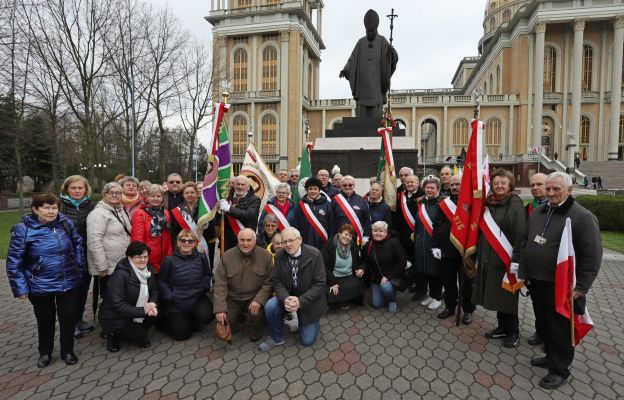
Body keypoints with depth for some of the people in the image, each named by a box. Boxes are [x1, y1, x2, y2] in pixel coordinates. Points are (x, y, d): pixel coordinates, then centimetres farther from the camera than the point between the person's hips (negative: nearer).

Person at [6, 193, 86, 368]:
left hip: (69, 283, 2)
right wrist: (20, 288, -9)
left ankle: (67, 351, 30)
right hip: (40, 286, -1)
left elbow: (78, 245, 10)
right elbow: (14, 262, -8)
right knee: (45, 320, 17)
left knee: (69, 317, 10)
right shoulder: (23, 229, -12)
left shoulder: (66, 223, -4)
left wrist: (80, 268, 7)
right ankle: (45, 352, 40)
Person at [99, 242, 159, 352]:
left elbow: (154, 290, 2)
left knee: (157, 311, -13)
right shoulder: (120, 275, -25)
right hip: (115, 317, -7)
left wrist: (153, 303, -19)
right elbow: (118, 304, -28)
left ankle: (140, 334, 10)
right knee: (140, 337, -14)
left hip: (137, 313, 7)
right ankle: (112, 334, 9)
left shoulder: (148, 268, -5)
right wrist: (142, 311, -28)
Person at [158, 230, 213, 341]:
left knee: (206, 315, -26)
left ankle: (193, 321, 13)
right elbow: (161, 281, -1)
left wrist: (204, 287, -6)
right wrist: (169, 296, -10)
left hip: (197, 298, 2)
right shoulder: (169, 260, -8)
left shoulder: (202, 257, -3)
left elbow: (208, 275, 10)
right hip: (176, 302, -2)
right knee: (181, 334, 0)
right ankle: (167, 319, 34)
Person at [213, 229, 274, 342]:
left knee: (256, 315, -27)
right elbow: (220, 284, -9)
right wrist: (219, 309, -16)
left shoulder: (265, 255, -11)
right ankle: (240, 317, 25)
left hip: (255, 298, -2)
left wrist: (259, 300, -24)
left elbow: (269, 282, -10)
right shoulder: (227, 256, -7)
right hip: (233, 298, 2)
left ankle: (255, 332, 8)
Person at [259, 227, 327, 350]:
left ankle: (314, 321, 33)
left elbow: (319, 284, -20)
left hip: (309, 300, -2)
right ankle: (276, 337, 2)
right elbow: (277, 282, -6)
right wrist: (285, 298, -28)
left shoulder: (314, 255, -21)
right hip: (288, 296, 3)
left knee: (307, 340, -1)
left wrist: (300, 301, -31)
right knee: (270, 306, -26)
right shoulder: (279, 256, -9)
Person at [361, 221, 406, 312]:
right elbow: (366, 261, 11)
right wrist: (362, 269, -13)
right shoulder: (369, 245, -1)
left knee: (386, 287, -36)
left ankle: (392, 300, 0)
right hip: (376, 278, 5)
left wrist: (388, 277, -22)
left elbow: (402, 262, -17)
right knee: (376, 304, 1)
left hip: (393, 277, -4)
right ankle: (390, 293, 32)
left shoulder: (394, 243, -16)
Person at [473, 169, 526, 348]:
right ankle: (502, 326, 31)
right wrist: (480, 252, 10)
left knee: (507, 296, 5)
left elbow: (520, 234, -17)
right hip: (489, 257, 6)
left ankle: (513, 332, 22)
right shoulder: (489, 203, 8)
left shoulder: (515, 205, -11)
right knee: (495, 294, 15)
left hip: (506, 259, -6)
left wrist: (516, 260, -21)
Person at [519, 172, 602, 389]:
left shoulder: (582, 216, -12)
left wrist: (580, 288, -15)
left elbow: (592, 255, -14)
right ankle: (551, 356, 38)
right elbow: (526, 243, 15)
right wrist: (524, 273, 13)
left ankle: (560, 369, 22)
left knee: (560, 329, 7)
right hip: (537, 282, 7)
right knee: (544, 323, 20)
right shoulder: (537, 212, 8)